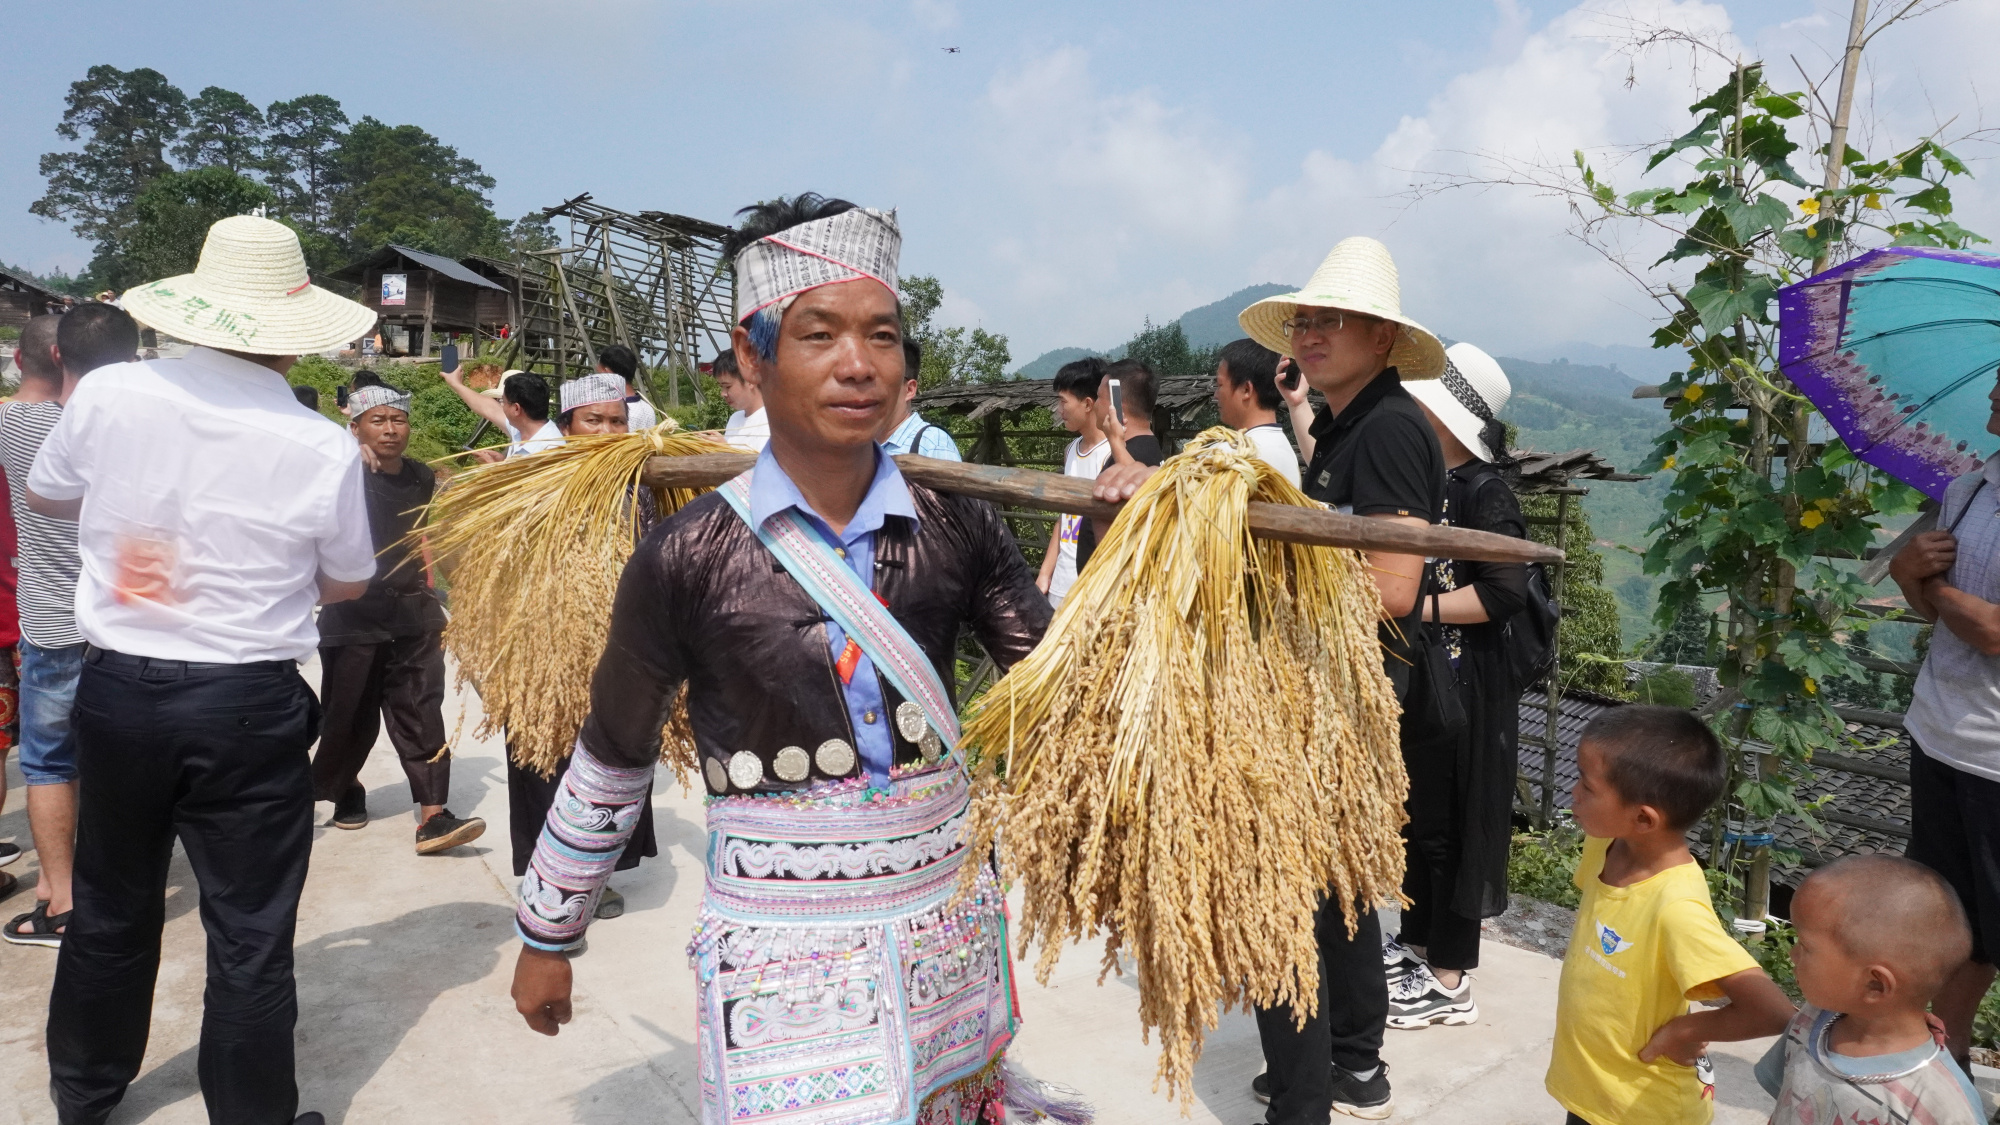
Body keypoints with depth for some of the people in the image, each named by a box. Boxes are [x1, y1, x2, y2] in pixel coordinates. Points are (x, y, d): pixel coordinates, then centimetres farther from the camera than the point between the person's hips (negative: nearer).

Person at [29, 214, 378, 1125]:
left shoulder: (106, 394, -8)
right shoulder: (324, 449, -15)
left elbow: (45, 495, 13)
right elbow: (347, 584, 1)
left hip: (118, 688, 4)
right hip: (250, 707, -4)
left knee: (110, 908, 22)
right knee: (249, 934, 7)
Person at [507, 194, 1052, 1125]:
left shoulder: (953, 526, -5)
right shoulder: (690, 557, -11)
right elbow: (610, 762, 0)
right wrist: (546, 935, 11)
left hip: (950, 930, 4)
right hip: (778, 957, -3)